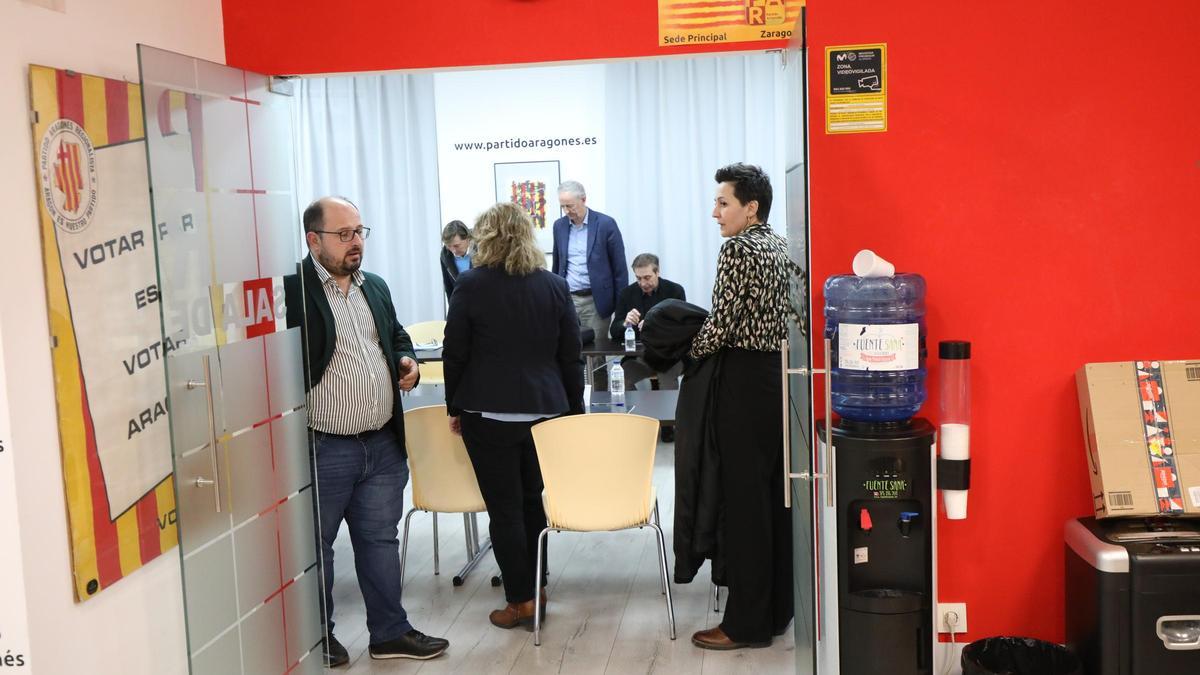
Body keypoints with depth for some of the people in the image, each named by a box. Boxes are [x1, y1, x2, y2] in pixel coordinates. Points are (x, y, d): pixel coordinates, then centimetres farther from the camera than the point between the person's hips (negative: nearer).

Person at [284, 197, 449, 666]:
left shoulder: (375, 287, 11)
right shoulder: (290, 290, -13)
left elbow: (397, 336, 24)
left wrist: (406, 360, 3)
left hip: (383, 445, 7)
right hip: (321, 450, -6)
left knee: (380, 540, 16)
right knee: (314, 546, 11)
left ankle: (390, 632, 29)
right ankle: (316, 639, 28)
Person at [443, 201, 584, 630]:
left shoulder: (471, 285, -5)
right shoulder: (554, 286, 4)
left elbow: (454, 354, -2)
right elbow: (571, 357, 7)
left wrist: (454, 407, 9)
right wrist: (575, 410, 14)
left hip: (489, 413, -4)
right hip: (545, 410, 4)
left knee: (504, 507, 3)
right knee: (532, 499, 17)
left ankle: (521, 600, 8)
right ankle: (535, 587, 26)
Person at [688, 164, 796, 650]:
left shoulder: (737, 248, -13)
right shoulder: (779, 246, 13)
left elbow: (721, 324, -17)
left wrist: (692, 351, 2)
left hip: (746, 378, -9)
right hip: (780, 371, 9)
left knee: (744, 498, -3)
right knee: (776, 493, 12)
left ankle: (746, 623, 5)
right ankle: (777, 607, 22)